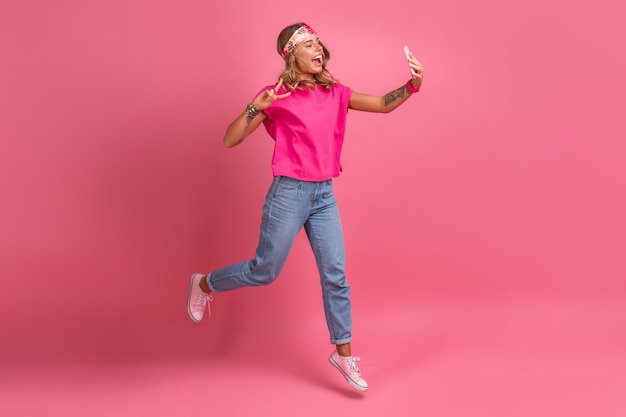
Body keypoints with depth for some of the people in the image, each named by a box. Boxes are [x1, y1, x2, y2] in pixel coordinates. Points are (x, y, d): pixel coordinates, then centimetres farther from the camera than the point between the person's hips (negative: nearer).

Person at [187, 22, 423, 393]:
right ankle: (204, 284, 34)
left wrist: (413, 84, -15)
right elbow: (230, 140, -9)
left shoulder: (335, 94, 8)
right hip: (289, 194, -4)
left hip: (324, 196, 5)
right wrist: (257, 106, -24)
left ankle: (344, 353, 18)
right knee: (265, 271, 7)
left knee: (336, 276, 4)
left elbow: (382, 104, 2)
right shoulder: (277, 97, -6)